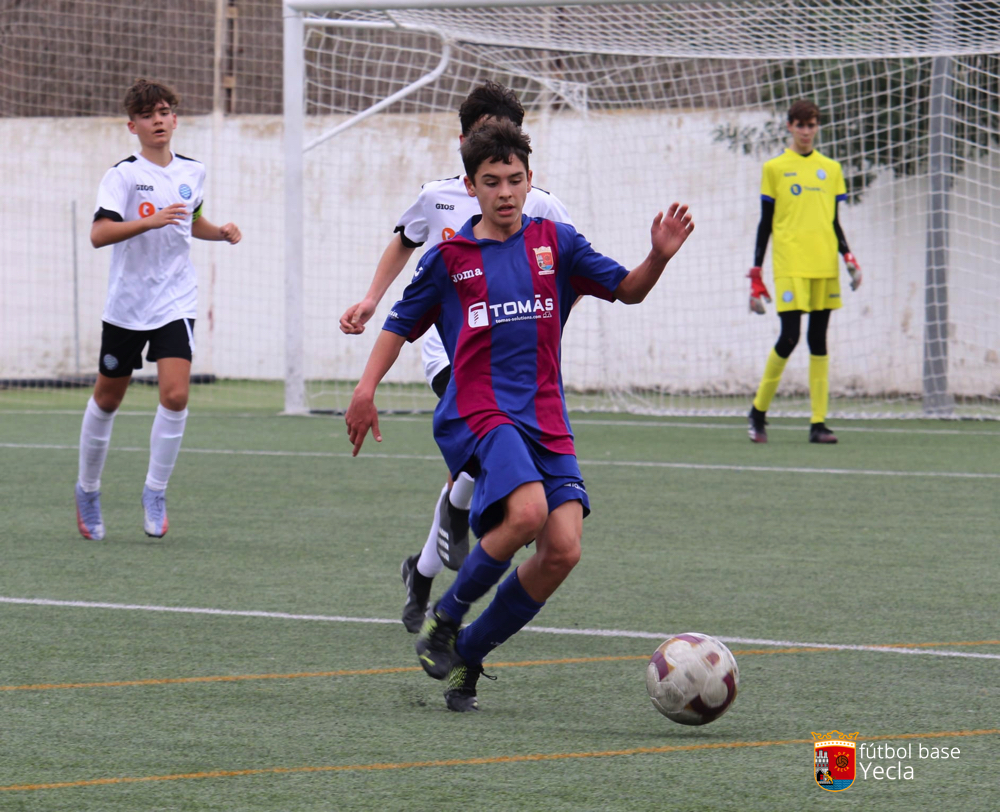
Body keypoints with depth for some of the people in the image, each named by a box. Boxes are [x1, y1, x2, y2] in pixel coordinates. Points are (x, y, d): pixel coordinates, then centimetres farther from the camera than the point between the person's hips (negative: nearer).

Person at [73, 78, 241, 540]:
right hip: (126, 305, -3)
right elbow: (98, 234, -24)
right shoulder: (123, 175, -10)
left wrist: (221, 233, 7)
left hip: (175, 303, 3)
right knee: (107, 398, 9)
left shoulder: (192, 172, 6)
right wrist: (151, 221, -35)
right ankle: (87, 490, 29)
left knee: (176, 394, -15)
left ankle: (155, 492, -1)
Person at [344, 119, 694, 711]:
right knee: (526, 512, -30)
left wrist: (659, 258, -12)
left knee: (563, 549, -11)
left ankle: (467, 655, 7)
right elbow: (403, 324, 15)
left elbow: (627, 289, 9)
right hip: (478, 411, -4)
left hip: (545, 418, 4)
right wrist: (367, 387, 2)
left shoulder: (555, 243, 11)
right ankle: (445, 617, -7)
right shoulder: (450, 257, 6)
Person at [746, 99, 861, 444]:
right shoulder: (774, 168, 5)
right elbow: (765, 224, 5)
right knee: (789, 337, -12)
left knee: (819, 339, 1)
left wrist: (849, 258, 1)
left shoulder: (831, 169, 14)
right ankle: (759, 410, 6)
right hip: (789, 266, -3)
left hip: (824, 266, 3)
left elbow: (834, 222, 17)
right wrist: (756, 276, 0)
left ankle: (818, 423, 2)